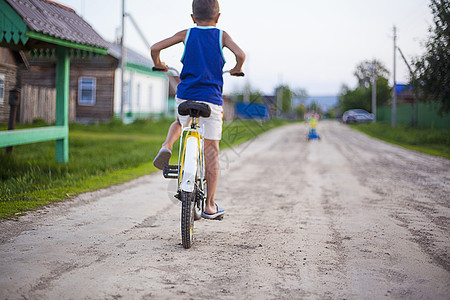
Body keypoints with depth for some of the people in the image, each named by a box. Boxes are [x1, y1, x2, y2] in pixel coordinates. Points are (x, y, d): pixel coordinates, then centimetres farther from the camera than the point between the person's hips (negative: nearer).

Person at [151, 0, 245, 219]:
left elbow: (155, 48, 1)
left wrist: (158, 64, 21)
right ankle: (210, 205, 9)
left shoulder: (186, 34, 8)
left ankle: (166, 147, 3)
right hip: (211, 99, -2)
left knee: (180, 122, 36)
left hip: (185, 96, 2)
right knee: (211, 150, 6)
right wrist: (237, 69, 11)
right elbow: (240, 54, -11)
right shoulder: (221, 36, 5)